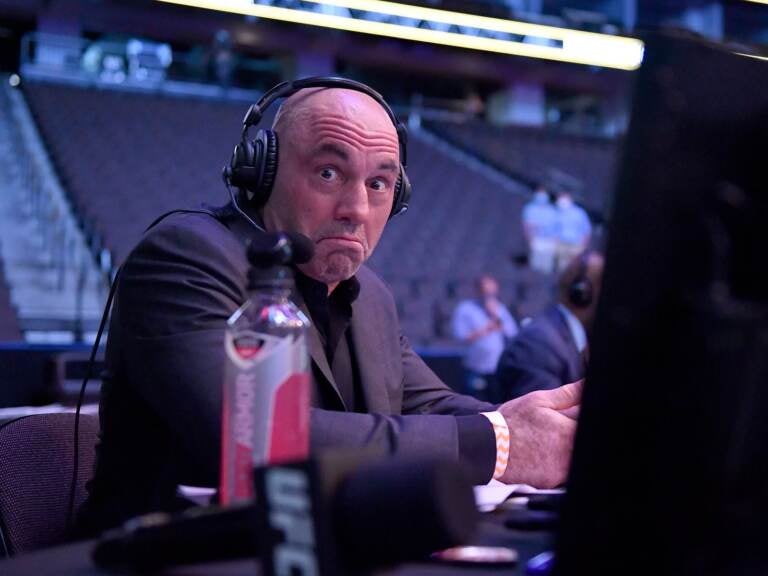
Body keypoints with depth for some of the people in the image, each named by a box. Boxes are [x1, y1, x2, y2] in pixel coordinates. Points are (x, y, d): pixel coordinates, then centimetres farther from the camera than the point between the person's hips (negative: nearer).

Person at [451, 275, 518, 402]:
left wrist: (497, 317, -5)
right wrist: (486, 330, -17)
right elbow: (461, 336, -10)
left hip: (499, 371, 4)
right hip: (476, 372, -4)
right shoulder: (465, 309, 0)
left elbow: (513, 333, 5)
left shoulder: (500, 308, 14)